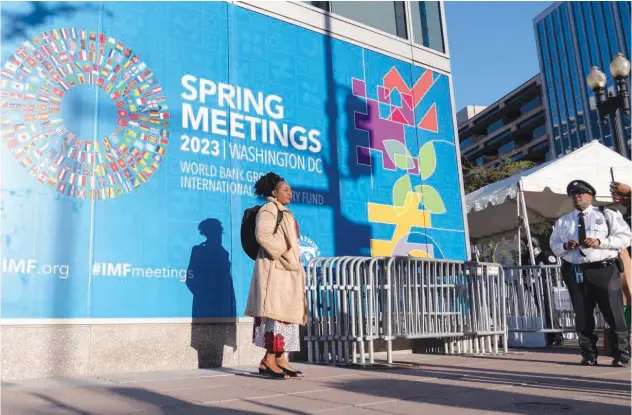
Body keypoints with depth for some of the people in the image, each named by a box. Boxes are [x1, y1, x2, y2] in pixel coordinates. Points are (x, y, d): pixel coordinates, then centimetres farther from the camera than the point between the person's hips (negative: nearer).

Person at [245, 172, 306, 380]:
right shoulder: (269, 209, -5)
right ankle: (269, 360, -11)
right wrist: (283, 253, -18)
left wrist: (294, 262, 13)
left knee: (286, 313, 7)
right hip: (274, 269, -10)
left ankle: (280, 359, 10)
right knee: (276, 312, -12)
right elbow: (263, 235, -20)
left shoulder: (285, 213, 24)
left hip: (288, 270, 10)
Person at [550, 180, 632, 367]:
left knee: (614, 314, 0)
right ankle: (589, 355, 19)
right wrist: (565, 246, -7)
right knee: (582, 317, 8)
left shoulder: (607, 215, 5)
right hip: (575, 273, 3)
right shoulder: (562, 221, 14)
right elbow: (554, 245, 16)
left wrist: (599, 242, -15)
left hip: (603, 270, -3)